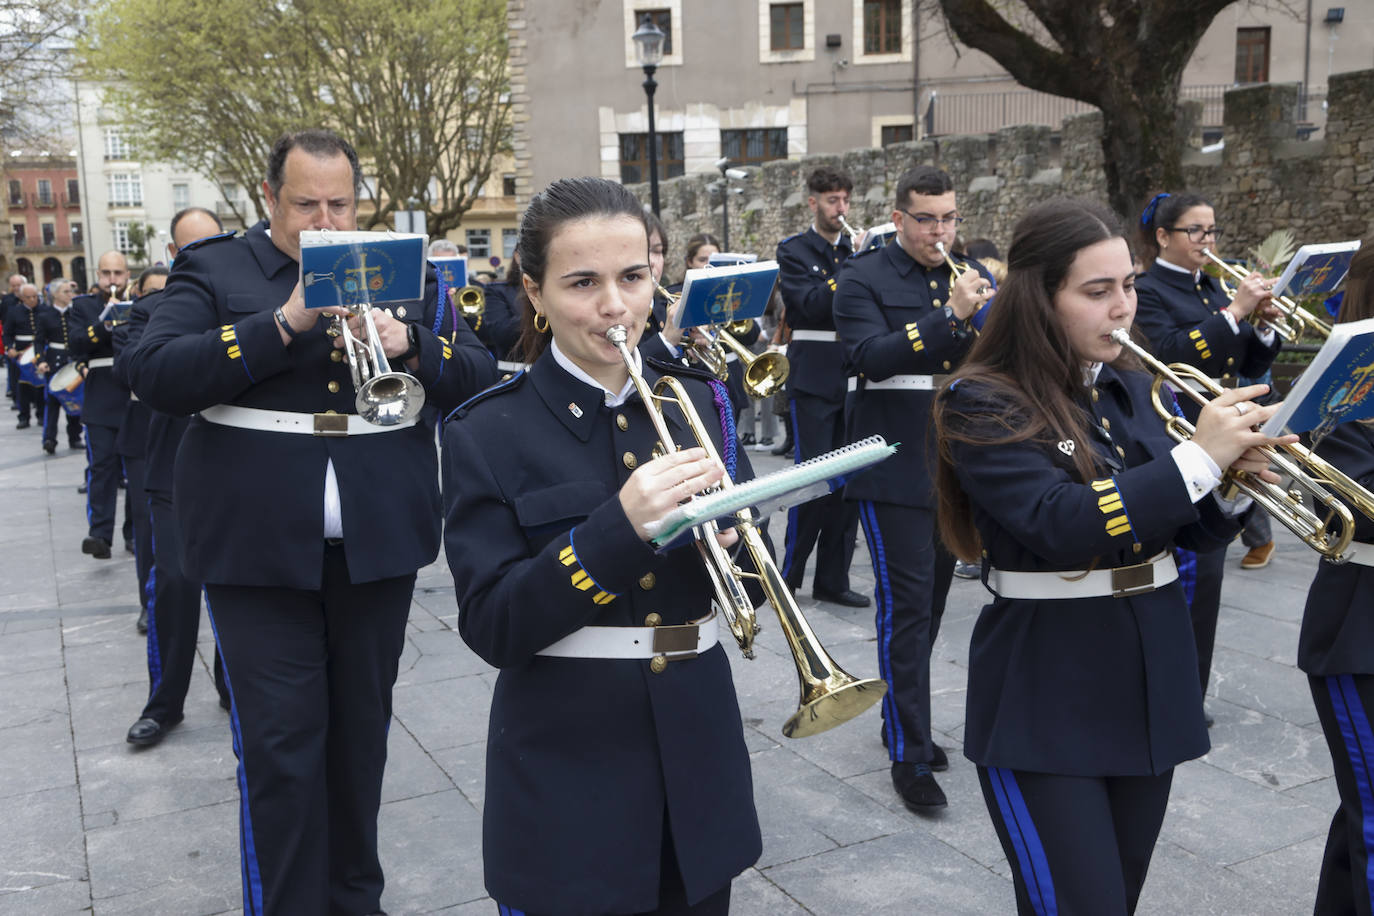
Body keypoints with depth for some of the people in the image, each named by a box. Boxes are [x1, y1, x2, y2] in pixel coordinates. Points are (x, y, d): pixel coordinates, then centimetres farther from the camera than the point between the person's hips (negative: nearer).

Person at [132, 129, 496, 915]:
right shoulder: (215, 273, 4)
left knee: (362, 729, 13)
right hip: (261, 548, -2)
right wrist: (284, 323, -19)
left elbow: (480, 377, 5)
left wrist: (408, 345, -15)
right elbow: (156, 376, -11)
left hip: (378, 544, 3)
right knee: (281, 745, -2)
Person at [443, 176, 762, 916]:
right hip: (566, 771, -3)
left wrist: (723, 533, -18)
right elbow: (492, 627, -15)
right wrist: (620, 526, -28)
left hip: (694, 752, 4)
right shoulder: (488, 433, -9)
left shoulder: (696, 401, 2)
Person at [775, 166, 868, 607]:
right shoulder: (794, 251, 2)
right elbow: (813, 303, -14)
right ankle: (788, 576, 9)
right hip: (814, 379, -4)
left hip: (854, 378, 5)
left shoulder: (859, 249, 15)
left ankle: (833, 579, 14)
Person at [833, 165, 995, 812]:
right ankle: (909, 754, 2)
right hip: (895, 465, -6)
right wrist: (949, 317, -28)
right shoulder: (864, 278, -4)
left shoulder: (970, 274, 12)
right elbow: (868, 356, -20)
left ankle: (903, 720, 32)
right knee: (905, 605, -6)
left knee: (930, 600, 16)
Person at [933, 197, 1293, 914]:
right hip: (1046, 703, -6)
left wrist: (1235, 480, -10)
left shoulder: (1132, 389, 7)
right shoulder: (981, 403, -12)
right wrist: (1199, 456, -24)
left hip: (1154, 684, 6)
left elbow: (1191, 530, 10)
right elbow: (1060, 526, -25)